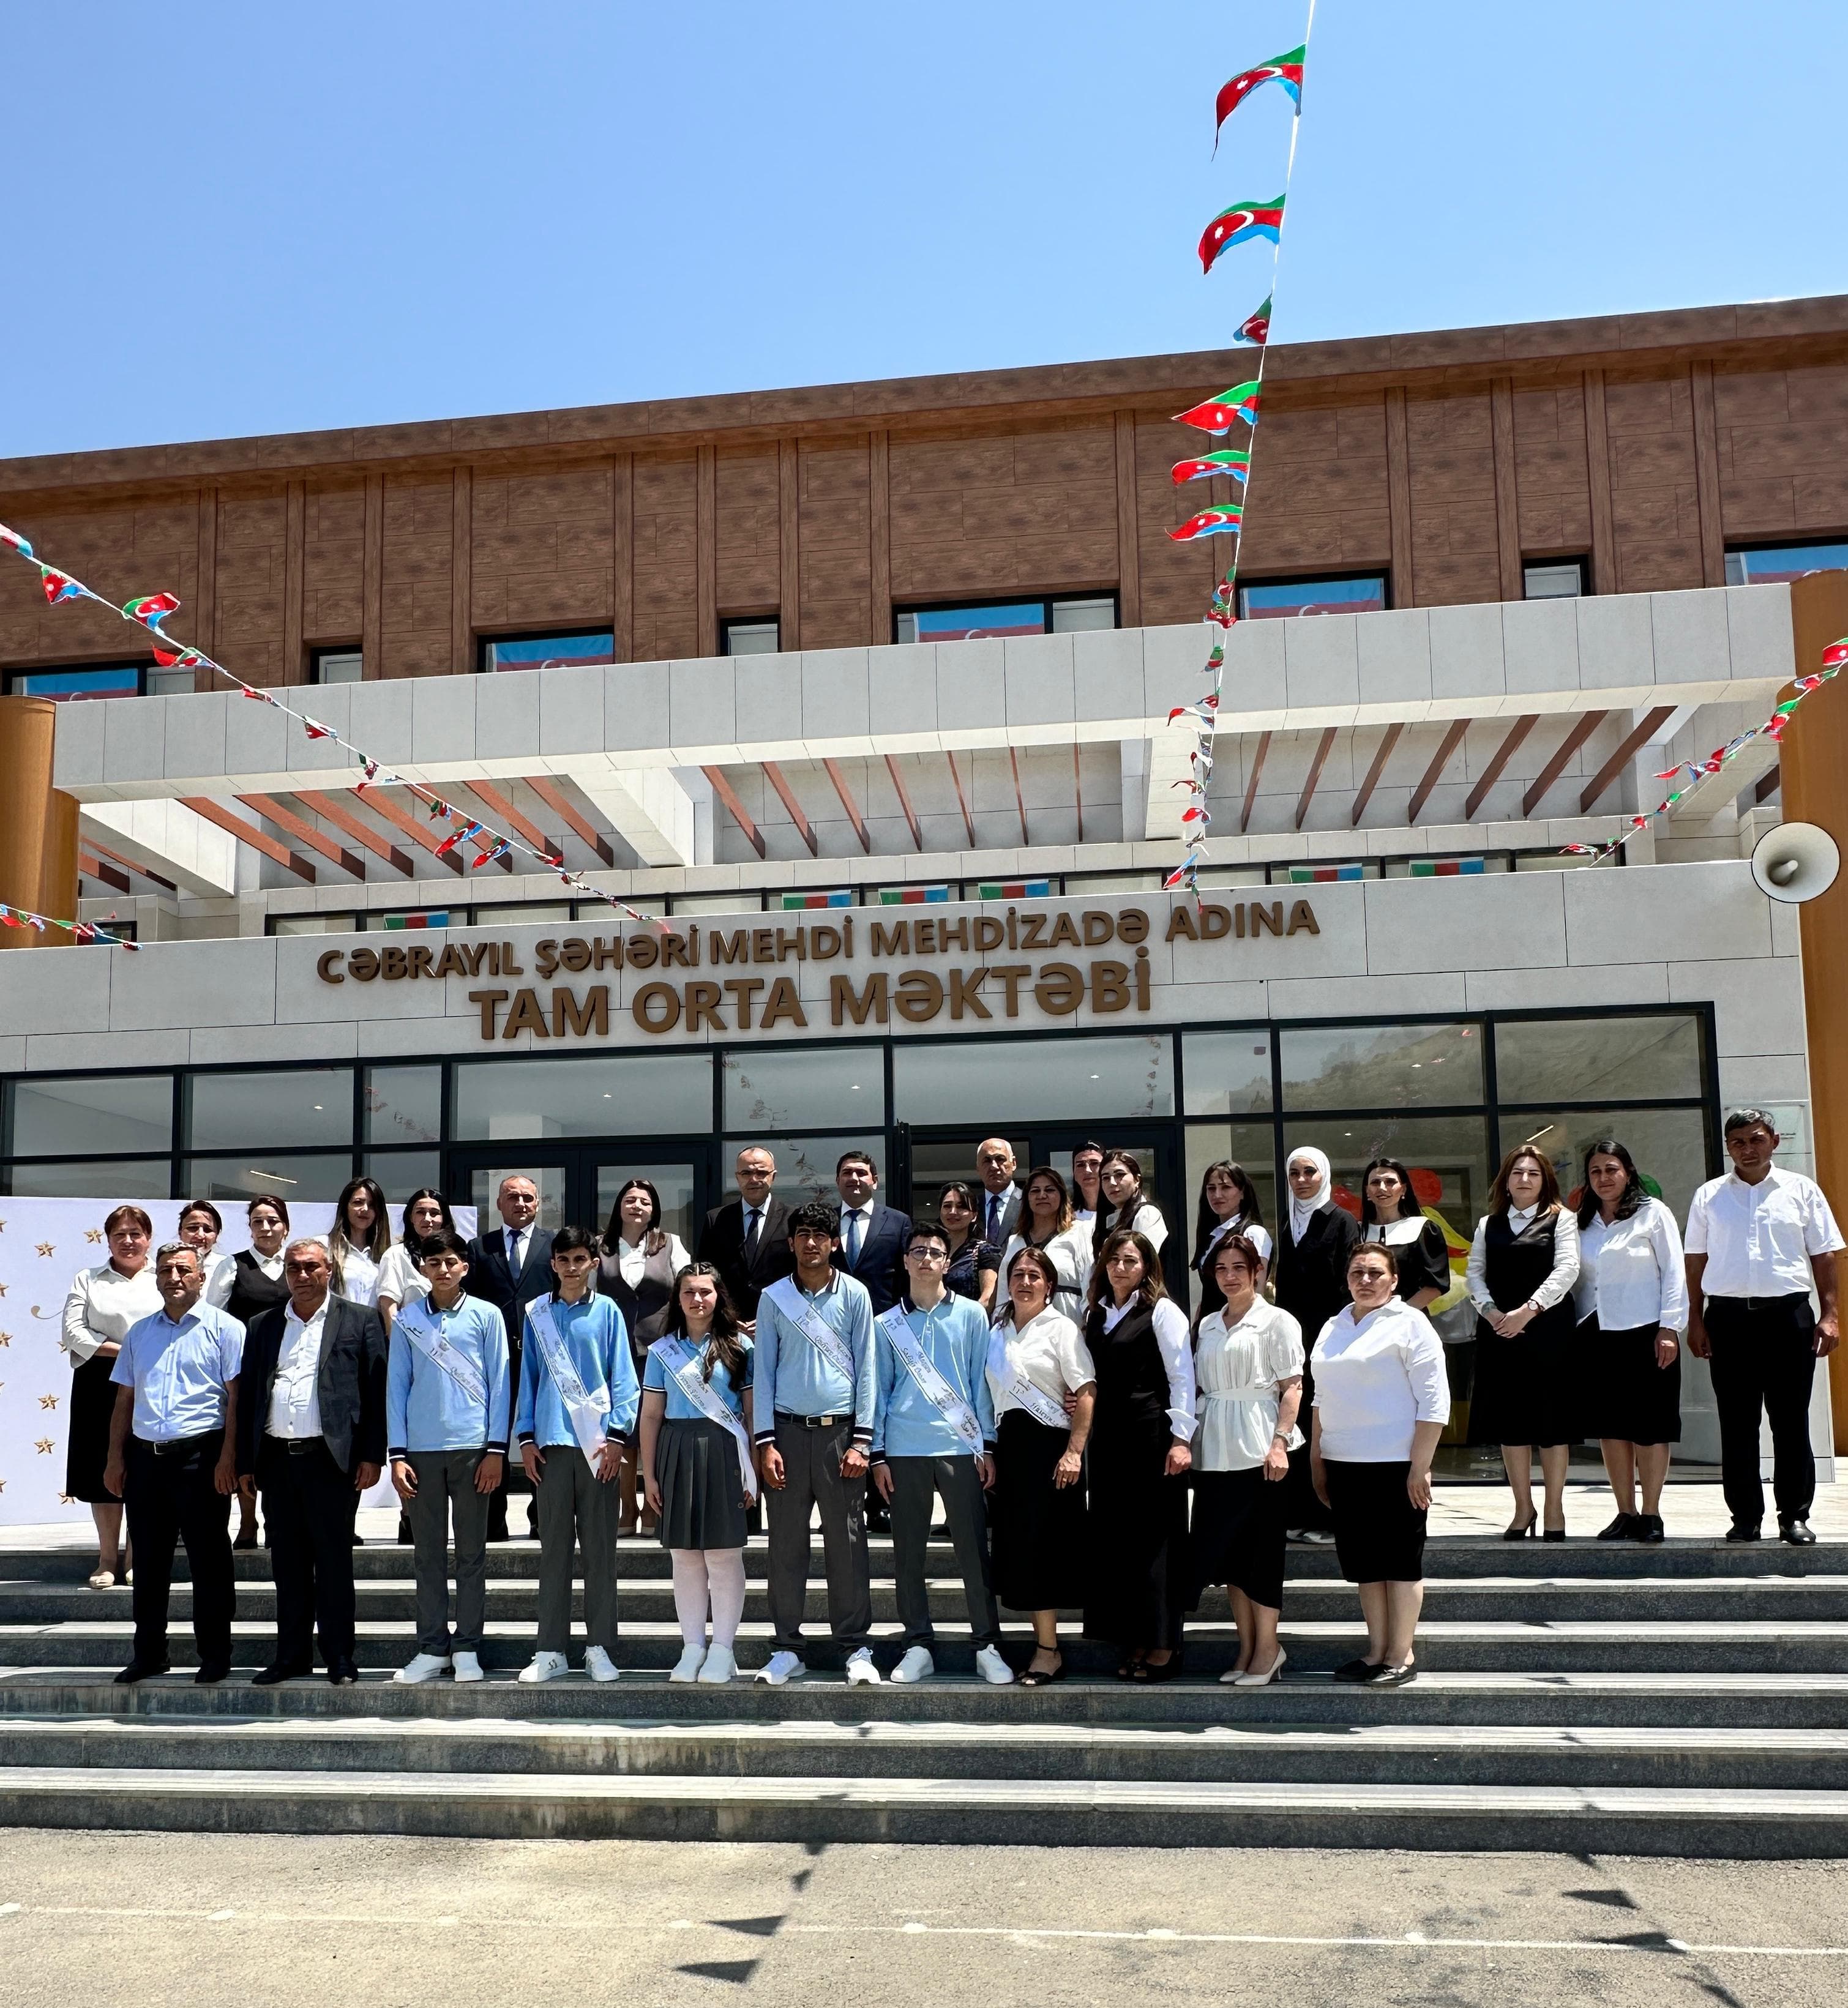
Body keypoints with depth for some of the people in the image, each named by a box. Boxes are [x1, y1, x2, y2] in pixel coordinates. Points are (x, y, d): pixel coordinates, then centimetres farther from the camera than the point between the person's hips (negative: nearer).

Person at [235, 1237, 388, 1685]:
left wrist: (372, 1457, -7)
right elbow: (246, 1394, 13)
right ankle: (291, 1655, 19)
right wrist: (245, 1463, 7)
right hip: (277, 1459, 4)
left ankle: (340, 1659, 9)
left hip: (330, 1458, -4)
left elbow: (376, 1391, -1)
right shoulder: (262, 1325, 14)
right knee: (287, 1562, 9)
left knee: (334, 1560, 1)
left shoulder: (359, 1320, 3)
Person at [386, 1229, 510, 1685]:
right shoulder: (407, 1320, 6)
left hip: (472, 1447, -1)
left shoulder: (486, 1316, 2)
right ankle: (431, 1648, 14)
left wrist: (496, 1448, -4)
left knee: (471, 1552, 5)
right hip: (421, 1450, 1)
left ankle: (467, 1648, 12)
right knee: (428, 1552, 6)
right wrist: (397, 1454, -1)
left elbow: (499, 1384, 2)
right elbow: (397, 1387, 6)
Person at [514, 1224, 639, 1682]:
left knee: (600, 1549, 3)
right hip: (551, 1442, 1)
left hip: (597, 1445, -1)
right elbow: (528, 1378, 10)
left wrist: (616, 1436, -6)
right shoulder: (537, 1313, 8)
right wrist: (526, 1438, 4)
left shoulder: (607, 1312, 3)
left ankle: (599, 1648, 11)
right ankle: (551, 1650, 12)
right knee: (554, 1549, 5)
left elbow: (622, 1378, 2)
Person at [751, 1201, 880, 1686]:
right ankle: (787, 1650, 13)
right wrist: (765, 1442, -2)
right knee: (786, 1543, 4)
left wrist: (861, 1440, -4)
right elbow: (763, 1370, 6)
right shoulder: (774, 1297, 6)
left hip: (839, 1430, -1)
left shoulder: (854, 1295, 3)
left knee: (847, 1542, 1)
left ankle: (856, 1648, 8)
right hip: (788, 1429, 1)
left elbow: (865, 1367, 3)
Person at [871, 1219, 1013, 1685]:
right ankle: (918, 1646, 14)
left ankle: (987, 1646, 6)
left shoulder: (970, 1315, 7)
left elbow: (981, 1382, 7)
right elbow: (880, 1390, 11)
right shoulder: (887, 1325, 10)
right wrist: (878, 1454, 5)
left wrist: (988, 1445, 2)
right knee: (908, 1553, 5)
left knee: (973, 1549, -2)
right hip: (904, 1451, 2)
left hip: (961, 1446, -2)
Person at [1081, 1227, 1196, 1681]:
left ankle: (1162, 1646, 7)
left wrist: (1181, 1439, -14)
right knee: (1114, 1537, 6)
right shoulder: (1095, 1314, 14)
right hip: (1107, 1437, 6)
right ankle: (1133, 1642, 15)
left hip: (1152, 1435, -6)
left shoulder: (1162, 1311, -4)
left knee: (1154, 1537, -1)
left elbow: (1182, 1377, -8)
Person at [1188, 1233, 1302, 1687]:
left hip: (1257, 1449, -5)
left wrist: (1279, 1443, -17)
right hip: (1216, 1451, 5)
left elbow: (1292, 1387, -7)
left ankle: (1267, 1648, 8)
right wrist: (1189, 1441, 7)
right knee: (1226, 1550, 7)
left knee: (1261, 1551, -1)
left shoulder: (1276, 1321, -1)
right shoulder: (1207, 1326, 14)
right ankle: (1247, 1647, 15)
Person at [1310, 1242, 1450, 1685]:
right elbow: (1322, 1399, 20)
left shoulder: (1409, 1324, -6)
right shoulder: (1333, 1329, 14)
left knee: (1400, 1561, 3)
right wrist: (1317, 1460, 16)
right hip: (1344, 1465, 6)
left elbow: (1434, 1402, -10)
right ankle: (1377, 1650, 20)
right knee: (1363, 1562, 11)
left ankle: (1402, 1655, 11)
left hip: (1395, 1465, -6)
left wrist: (1419, 1467, -15)